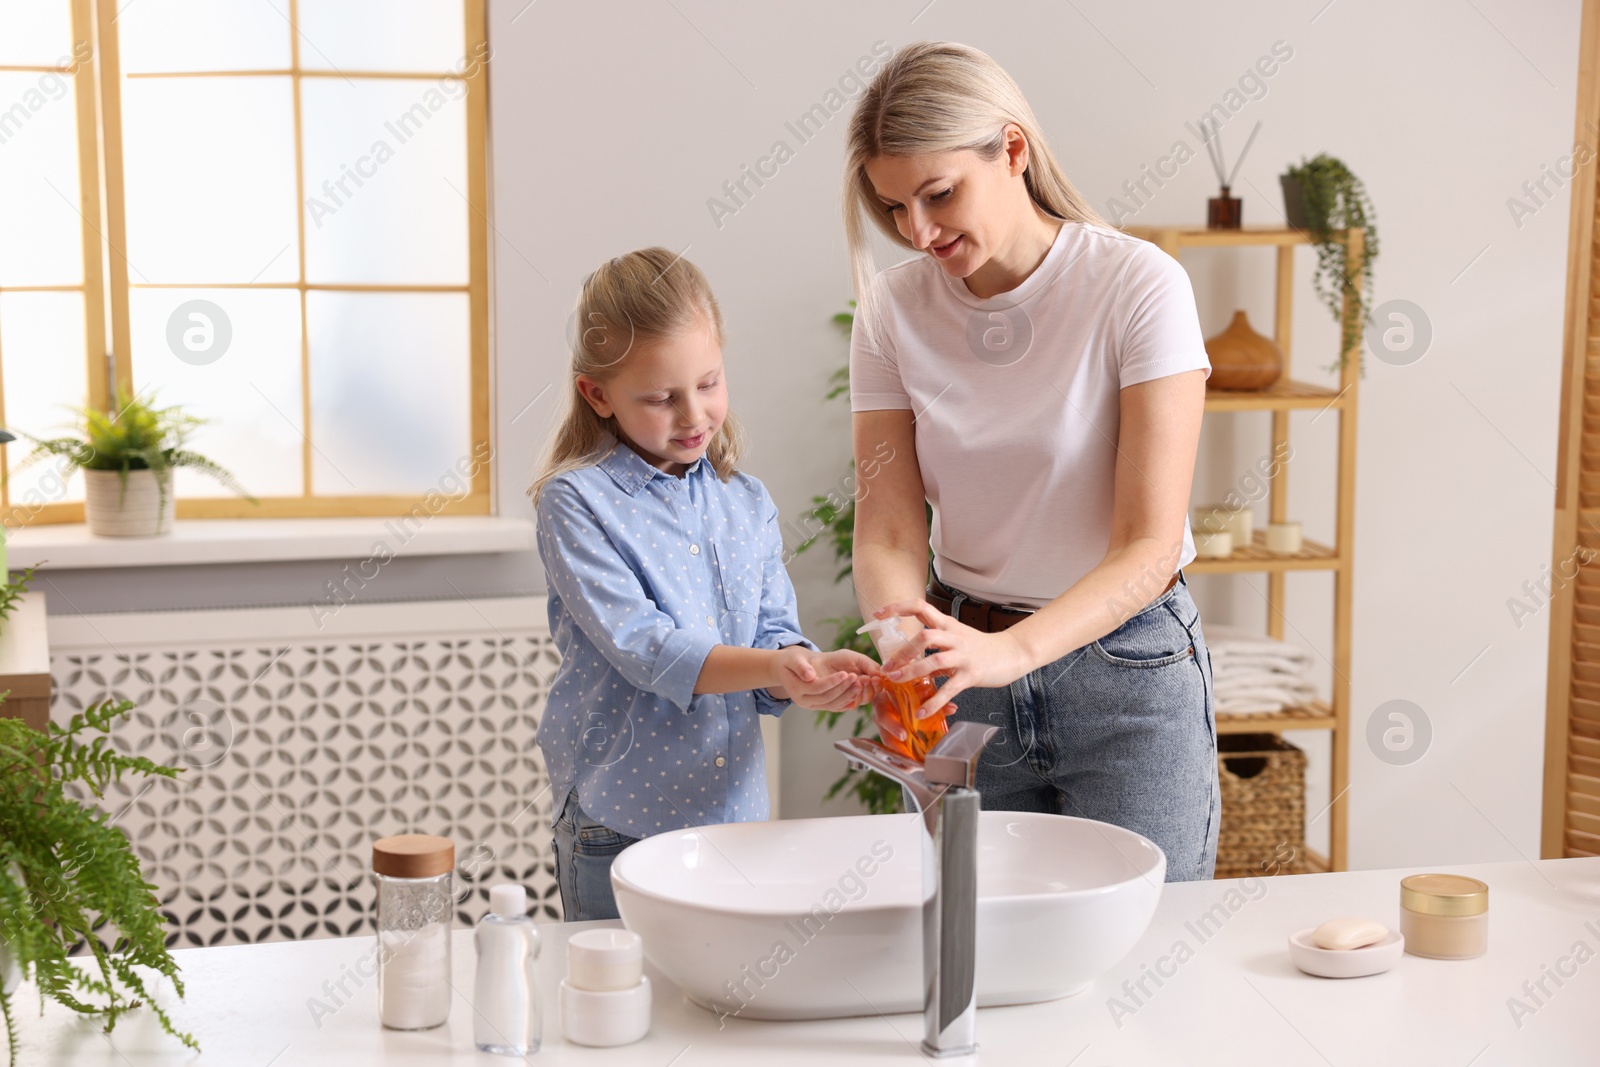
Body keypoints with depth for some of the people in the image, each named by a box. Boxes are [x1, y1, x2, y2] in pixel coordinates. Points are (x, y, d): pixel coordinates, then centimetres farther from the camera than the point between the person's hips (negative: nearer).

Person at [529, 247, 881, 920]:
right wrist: (771, 666, -30)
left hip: (737, 811, 5)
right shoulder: (576, 501, -9)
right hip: (619, 820, -4)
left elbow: (775, 632, 6)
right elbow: (641, 647, -18)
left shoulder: (747, 502, 8)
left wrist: (811, 671, -17)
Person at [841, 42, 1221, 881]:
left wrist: (1010, 650, -36)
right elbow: (887, 534, -7)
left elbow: (1148, 548, -20)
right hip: (966, 663, 3)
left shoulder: (1136, 285, -16)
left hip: (1124, 663, -3)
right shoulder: (893, 307, -4)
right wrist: (908, 647, -28)